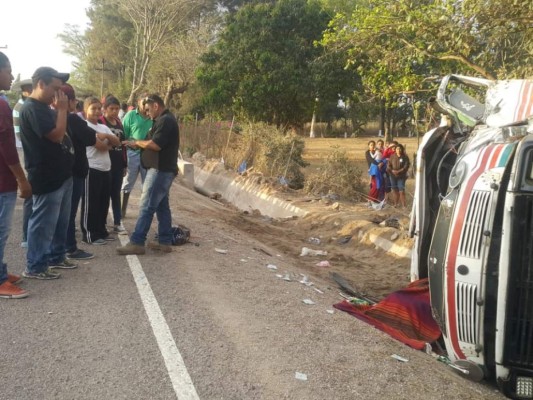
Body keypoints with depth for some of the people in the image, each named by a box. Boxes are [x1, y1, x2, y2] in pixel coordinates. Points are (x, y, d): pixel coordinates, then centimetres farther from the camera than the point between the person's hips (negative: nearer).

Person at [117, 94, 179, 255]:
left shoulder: (165, 120, -15)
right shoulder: (165, 120, 18)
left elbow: (155, 145, -22)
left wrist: (138, 142, -7)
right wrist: (141, 144, 3)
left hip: (160, 169, -11)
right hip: (163, 169, 11)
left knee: (147, 206, -9)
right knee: (161, 206, 12)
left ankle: (136, 243, -6)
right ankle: (165, 241, 16)